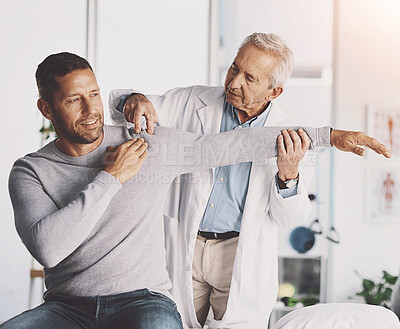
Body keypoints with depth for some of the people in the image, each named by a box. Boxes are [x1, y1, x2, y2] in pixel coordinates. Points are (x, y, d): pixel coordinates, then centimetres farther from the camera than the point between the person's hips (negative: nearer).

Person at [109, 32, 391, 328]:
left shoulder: (289, 137, -6)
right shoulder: (193, 102, -3)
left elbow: (288, 218, -5)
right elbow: (122, 105, 2)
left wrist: (288, 176, -25)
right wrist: (134, 101, -22)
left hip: (242, 260, -1)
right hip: (184, 247, 1)